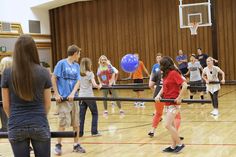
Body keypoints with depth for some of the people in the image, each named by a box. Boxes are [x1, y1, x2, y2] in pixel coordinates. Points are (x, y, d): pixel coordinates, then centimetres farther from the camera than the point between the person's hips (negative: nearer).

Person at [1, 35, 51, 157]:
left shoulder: (7, 73, -5)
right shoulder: (44, 72, -5)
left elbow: (6, 105, 2)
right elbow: (47, 104, 3)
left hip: (16, 127, 0)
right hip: (40, 126, 0)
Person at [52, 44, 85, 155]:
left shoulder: (76, 66, 10)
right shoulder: (61, 63, -6)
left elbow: (78, 82, 4)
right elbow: (53, 78, -5)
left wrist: (73, 93, -13)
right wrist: (56, 94, -9)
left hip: (73, 98, 5)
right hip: (63, 98, -5)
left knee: (76, 123, 8)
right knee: (63, 122, -7)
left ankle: (76, 145, 19)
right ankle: (58, 145, 8)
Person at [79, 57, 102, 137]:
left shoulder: (79, 74, 5)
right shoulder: (90, 73, -9)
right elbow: (94, 84, -19)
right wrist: (99, 86, 0)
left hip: (81, 96, 4)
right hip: (89, 96, -4)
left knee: (81, 115, 7)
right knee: (95, 113, 10)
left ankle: (80, 132, 6)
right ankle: (94, 132, 9)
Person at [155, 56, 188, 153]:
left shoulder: (173, 73, -15)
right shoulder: (166, 74, 11)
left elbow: (184, 85, -22)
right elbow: (164, 87, 14)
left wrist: (179, 98, -20)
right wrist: (158, 95, -4)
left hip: (174, 103, -9)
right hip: (168, 103, 9)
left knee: (168, 125, -12)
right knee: (171, 125, 12)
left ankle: (179, 144, -1)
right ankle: (173, 146, 18)